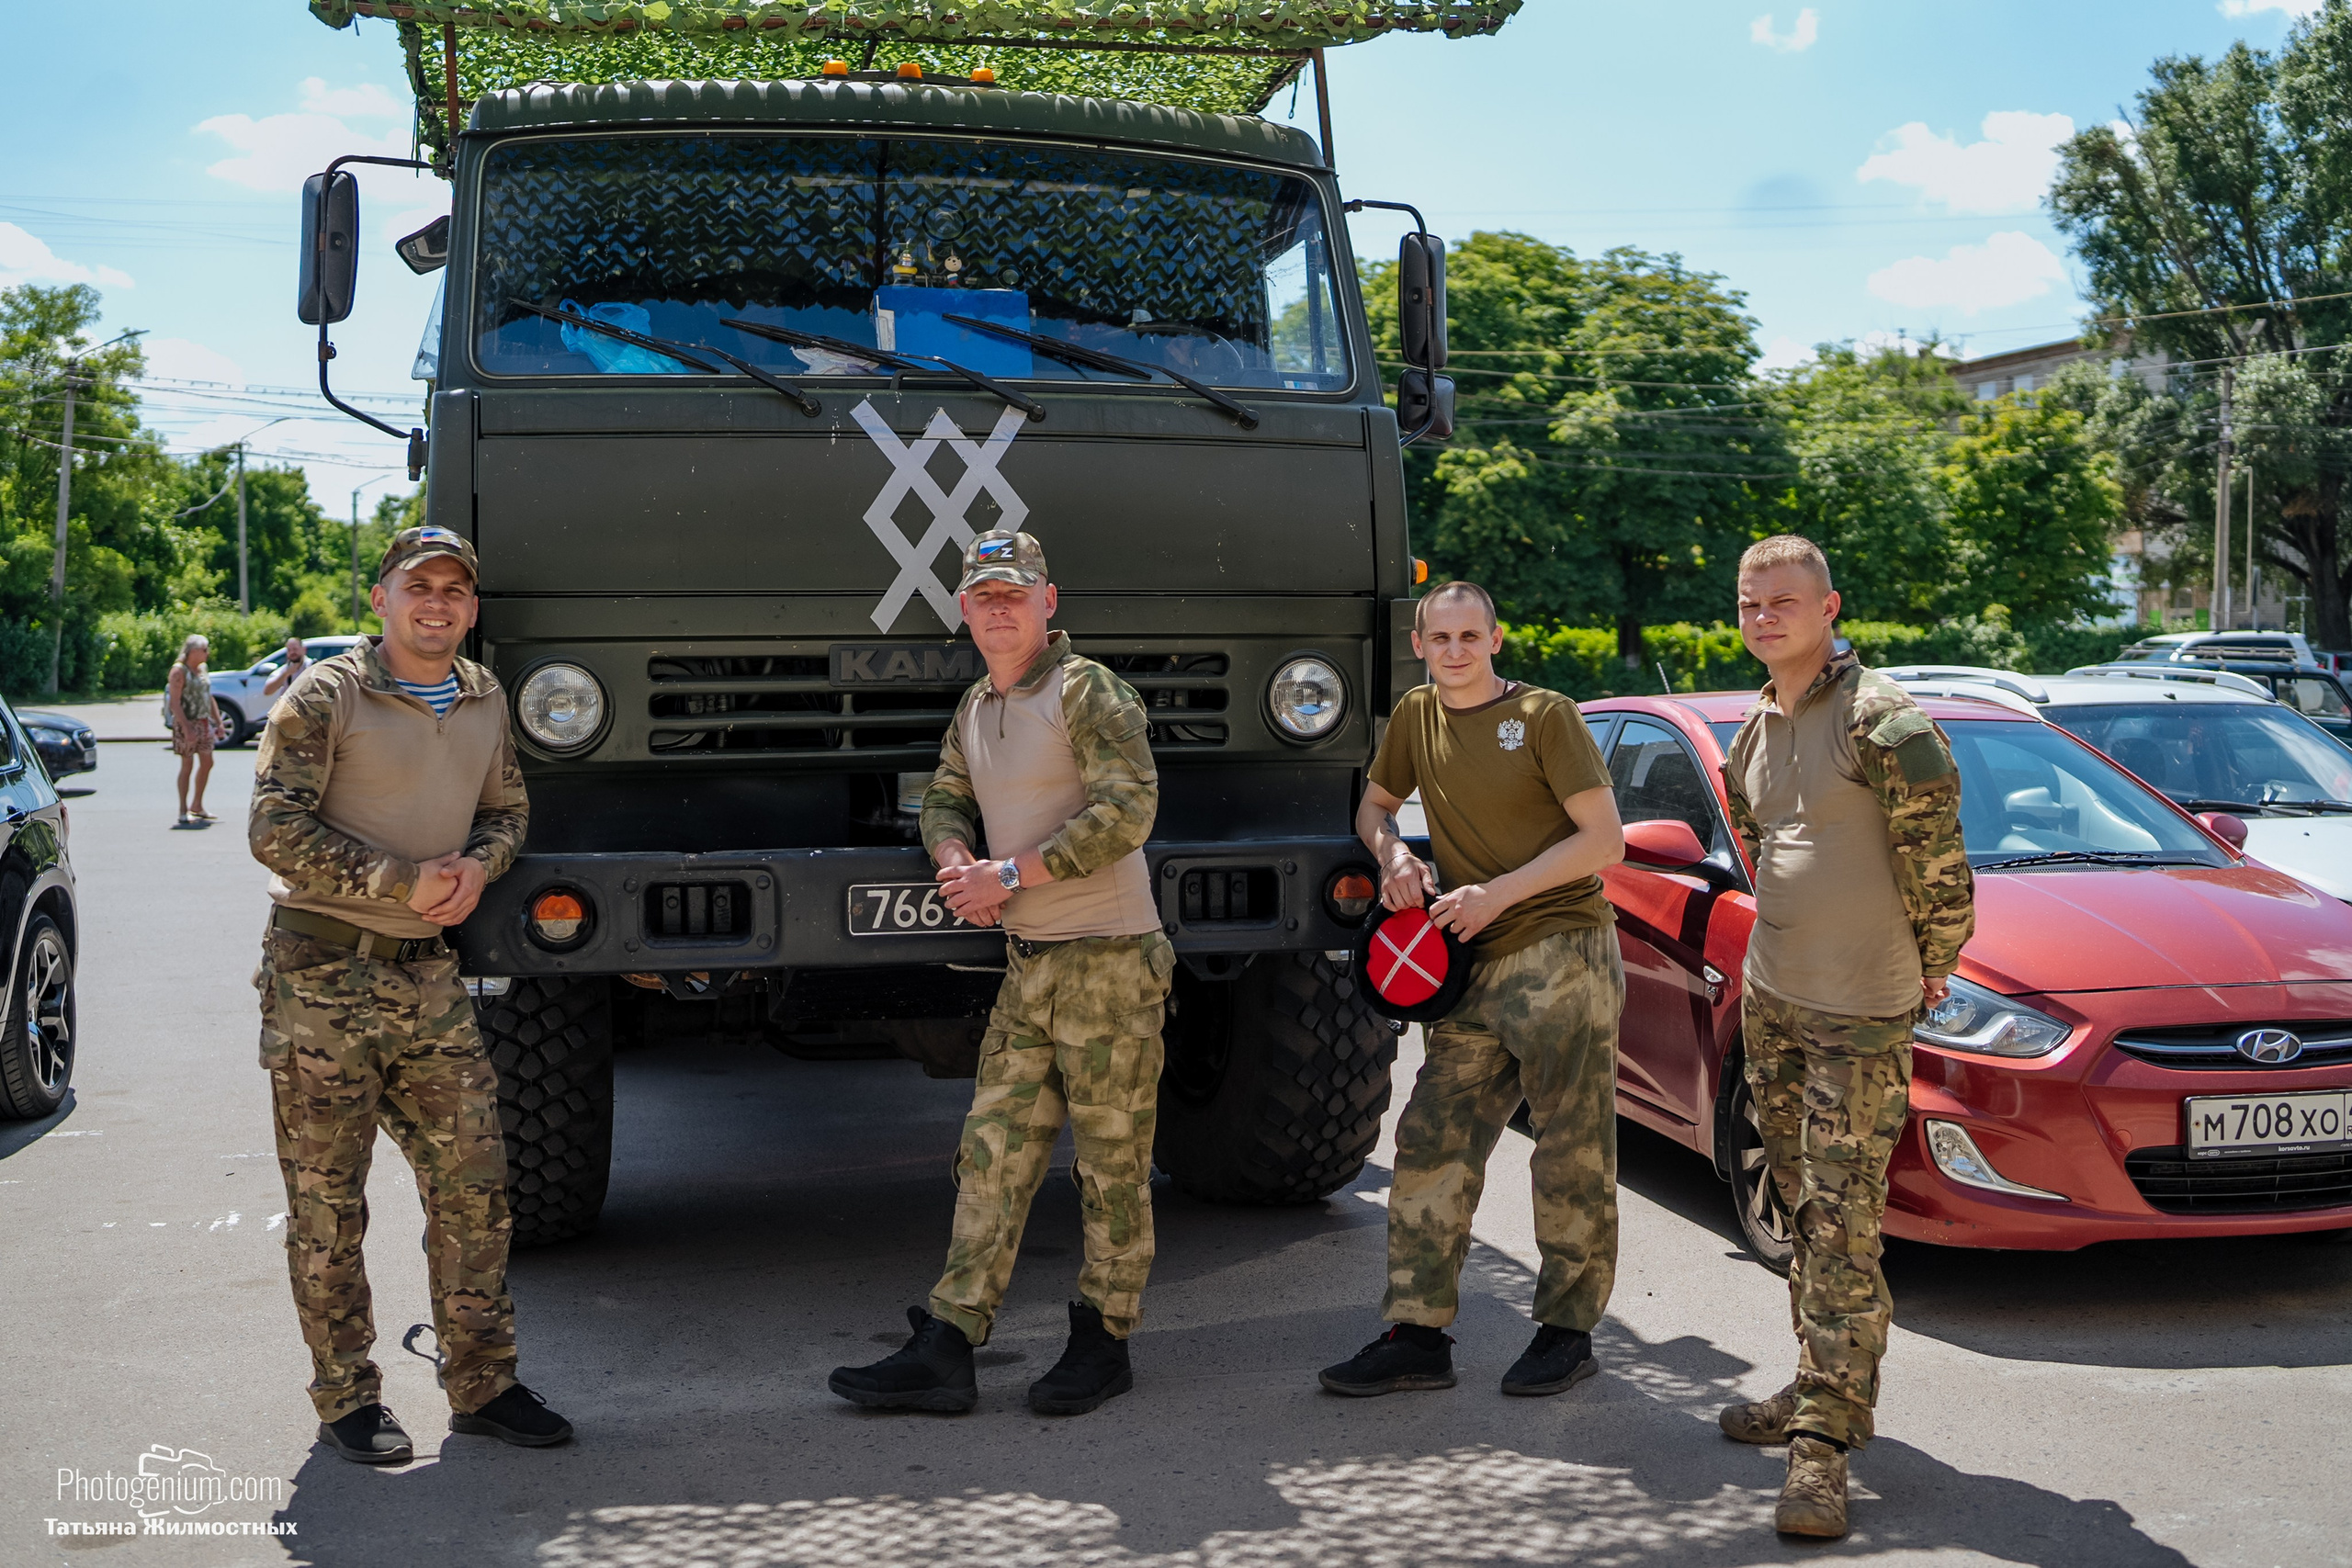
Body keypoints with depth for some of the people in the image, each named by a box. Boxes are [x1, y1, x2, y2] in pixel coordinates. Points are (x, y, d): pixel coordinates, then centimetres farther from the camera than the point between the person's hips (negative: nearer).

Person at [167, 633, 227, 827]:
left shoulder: (201, 669, 13)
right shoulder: (179, 670, -12)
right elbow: (174, 702, -18)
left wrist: (218, 722, 14)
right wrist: (186, 727, -25)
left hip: (204, 722, 8)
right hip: (187, 723, -8)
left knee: (207, 763, 10)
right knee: (187, 765, -5)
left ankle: (197, 805, 22)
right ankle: (183, 812, 0)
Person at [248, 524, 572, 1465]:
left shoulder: (484, 701, 11)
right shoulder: (326, 698, -7)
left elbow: (508, 810, 19)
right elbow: (275, 828, -13)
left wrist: (477, 865, -3)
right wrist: (401, 880, -16)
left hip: (428, 972, 5)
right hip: (322, 974, -5)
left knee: (473, 1179, 4)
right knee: (327, 1201, 2)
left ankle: (481, 1385, 15)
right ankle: (347, 1403, 15)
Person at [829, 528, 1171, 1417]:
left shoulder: (1089, 692, -8)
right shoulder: (974, 710, 16)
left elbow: (1126, 811, -18)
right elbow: (944, 801, 20)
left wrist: (1009, 875, -18)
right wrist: (957, 862, -4)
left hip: (1110, 959, -7)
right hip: (1027, 963, 7)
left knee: (1112, 1159, 2)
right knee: (994, 1153, 5)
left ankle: (1102, 1343, 14)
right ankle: (944, 1351, 6)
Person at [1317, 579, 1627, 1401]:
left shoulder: (1545, 715, -4)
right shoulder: (1416, 717, 12)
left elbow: (1605, 840, -7)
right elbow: (1374, 804, 26)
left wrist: (1499, 893, -13)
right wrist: (1393, 852, 2)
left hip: (1562, 954, -5)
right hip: (1475, 965, 6)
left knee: (1571, 1153, 0)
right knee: (1432, 1144, 2)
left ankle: (1567, 1330, 13)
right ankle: (1418, 1334, 7)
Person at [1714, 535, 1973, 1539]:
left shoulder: (1881, 718, -14)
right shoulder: (1755, 732, 12)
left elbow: (1936, 855, -13)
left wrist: (1929, 964, -3)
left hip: (1859, 1012, -8)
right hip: (1769, 998, 8)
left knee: (1843, 1222, -8)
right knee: (1805, 1210, 16)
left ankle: (1824, 1436, -5)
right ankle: (1822, 1387, 28)